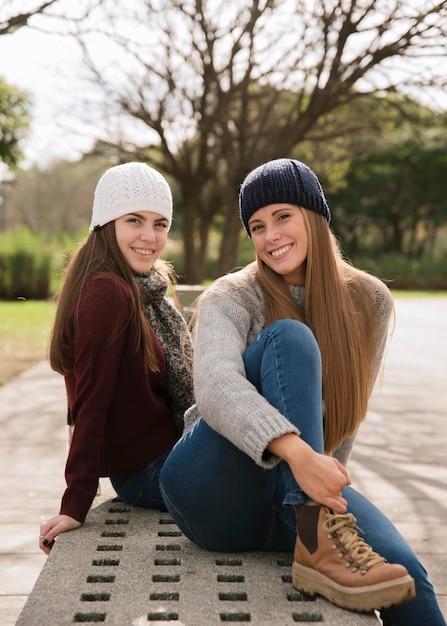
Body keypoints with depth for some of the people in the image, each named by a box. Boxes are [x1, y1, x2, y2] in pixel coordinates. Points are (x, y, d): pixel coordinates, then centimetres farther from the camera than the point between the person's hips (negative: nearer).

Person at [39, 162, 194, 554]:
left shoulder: (144, 289, 9)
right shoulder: (107, 293, -21)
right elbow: (91, 402, -24)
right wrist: (76, 504, -23)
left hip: (166, 452, 9)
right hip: (147, 472, -9)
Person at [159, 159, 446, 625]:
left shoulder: (368, 302, 4)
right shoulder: (231, 298, -7)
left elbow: (350, 410, 12)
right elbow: (215, 388, -27)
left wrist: (323, 478, 7)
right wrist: (296, 451, -42)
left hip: (294, 497, 3)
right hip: (213, 495, -2)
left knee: (403, 574, -29)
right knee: (289, 337, -26)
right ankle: (318, 542, -32)